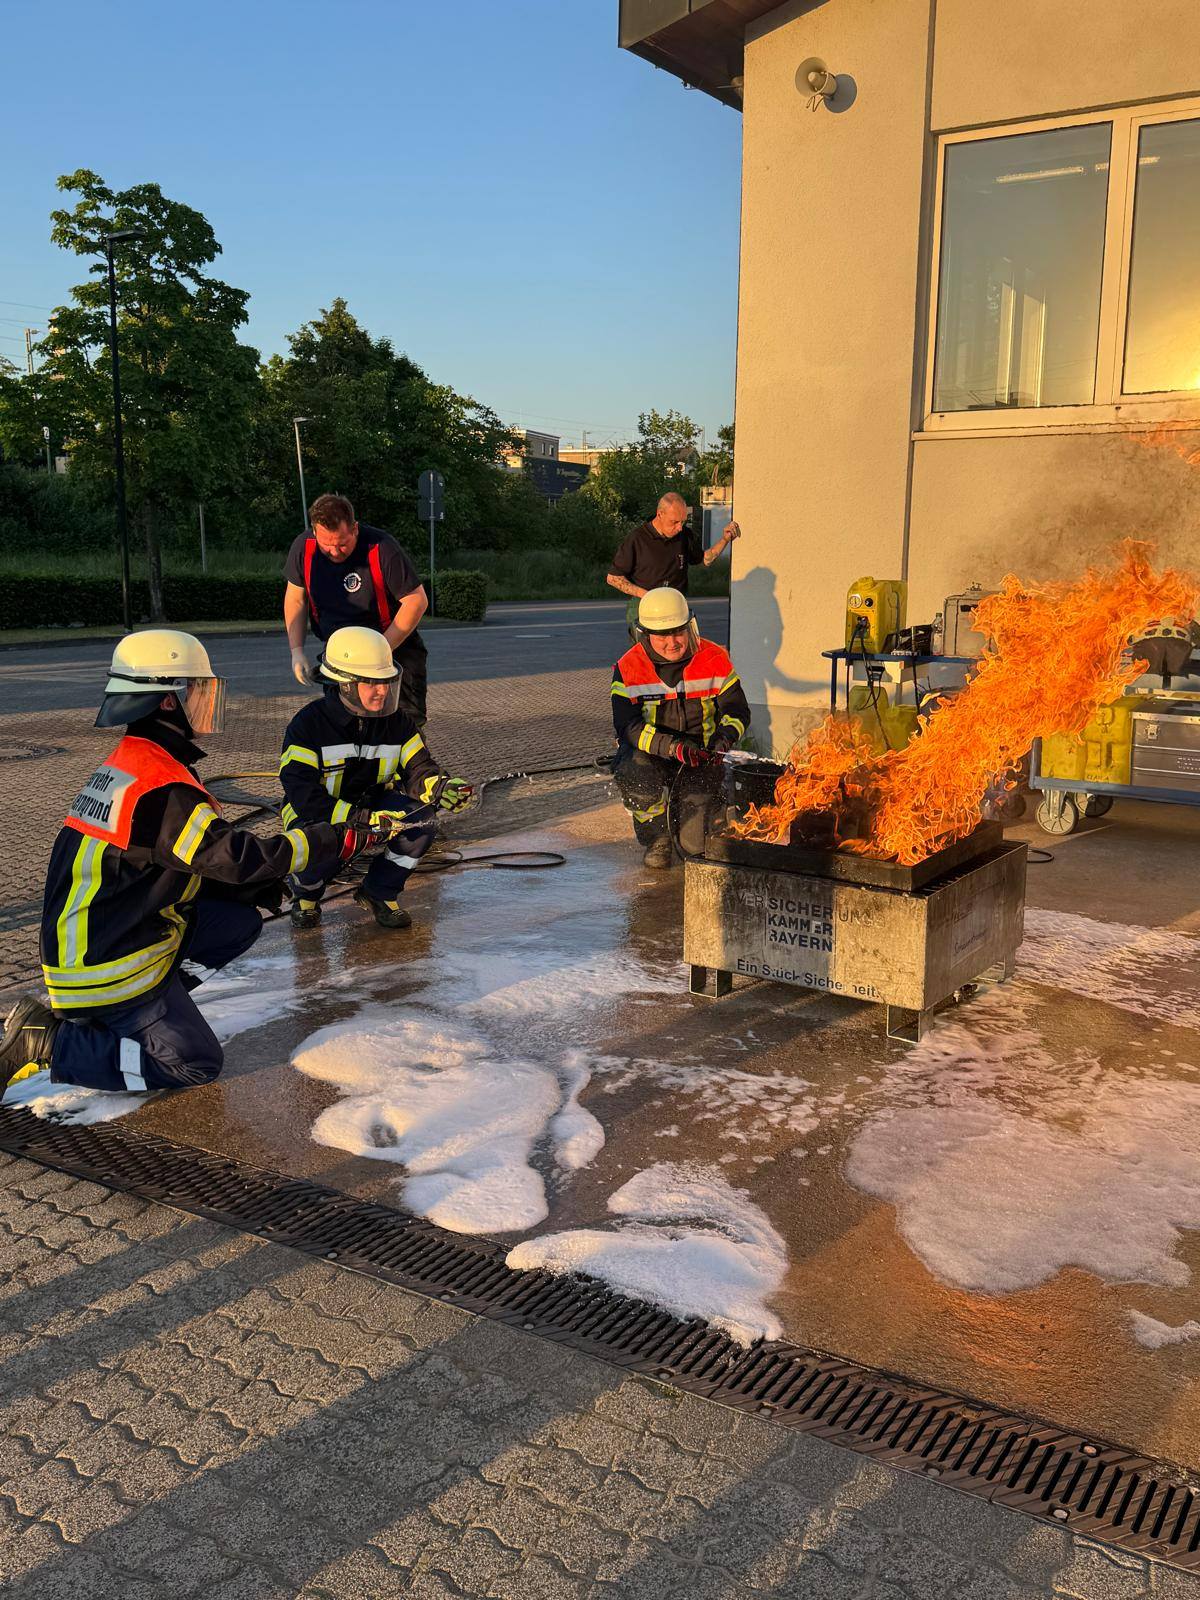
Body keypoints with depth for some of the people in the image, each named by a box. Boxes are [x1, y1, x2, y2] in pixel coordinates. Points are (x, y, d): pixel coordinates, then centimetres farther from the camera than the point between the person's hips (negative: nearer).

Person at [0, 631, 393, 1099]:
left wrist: (265, 888, 2)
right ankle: (46, 1043, -1)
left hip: (94, 935, 9)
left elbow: (203, 860, 12)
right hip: (106, 966, -9)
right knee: (195, 1063, -2)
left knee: (240, 920, 4)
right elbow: (238, 857, -26)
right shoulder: (163, 789, -24)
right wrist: (341, 839, -20)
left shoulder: (129, 762, 7)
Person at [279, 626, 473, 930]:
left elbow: (418, 769, -8)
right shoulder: (308, 724, -20)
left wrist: (440, 788, -34)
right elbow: (301, 792, -29)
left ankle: (379, 892, -1)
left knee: (420, 817, -24)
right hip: (316, 814, -4)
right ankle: (306, 895, 1)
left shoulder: (397, 722, -5)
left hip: (373, 803, 4)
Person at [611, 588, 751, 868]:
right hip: (648, 754, -1)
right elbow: (627, 726, -18)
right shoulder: (628, 669, -10)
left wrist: (724, 738, -25)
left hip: (699, 757, 1)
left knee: (696, 844, -13)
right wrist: (673, 747, -32)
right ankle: (657, 838, -3)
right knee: (637, 782, -37)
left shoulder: (714, 659, -5)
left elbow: (737, 710, -1)